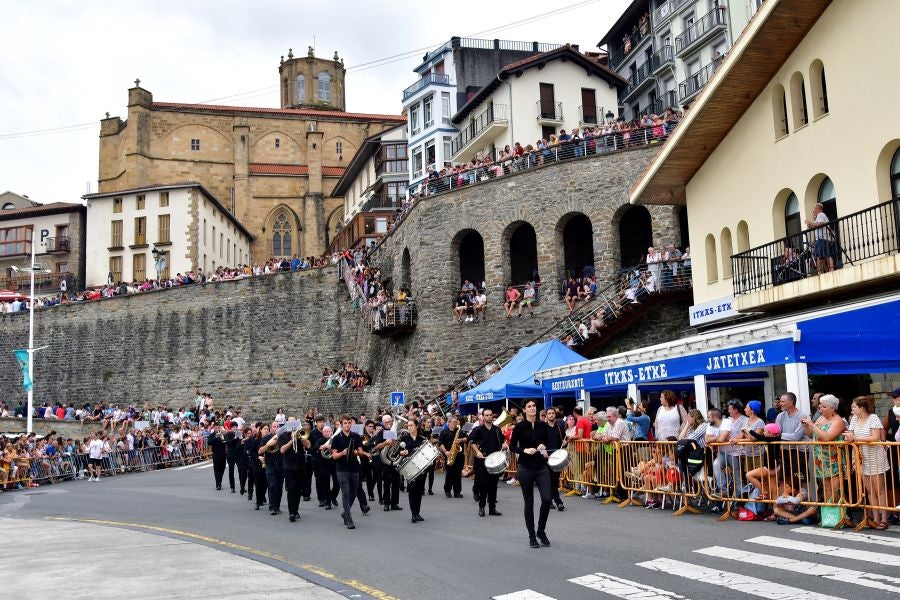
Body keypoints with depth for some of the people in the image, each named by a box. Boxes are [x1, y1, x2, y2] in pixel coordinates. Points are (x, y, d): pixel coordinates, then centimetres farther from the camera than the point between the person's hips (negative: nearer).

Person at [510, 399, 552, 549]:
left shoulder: (543, 425, 2)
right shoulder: (520, 426, -7)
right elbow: (512, 447, -2)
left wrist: (544, 448, -6)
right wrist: (525, 450, -18)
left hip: (541, 467, 3)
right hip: (526, 468, -2)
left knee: (547, 499, -7)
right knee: (529, 502, 4)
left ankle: (541, 530, 15)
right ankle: (532, 536, 16)